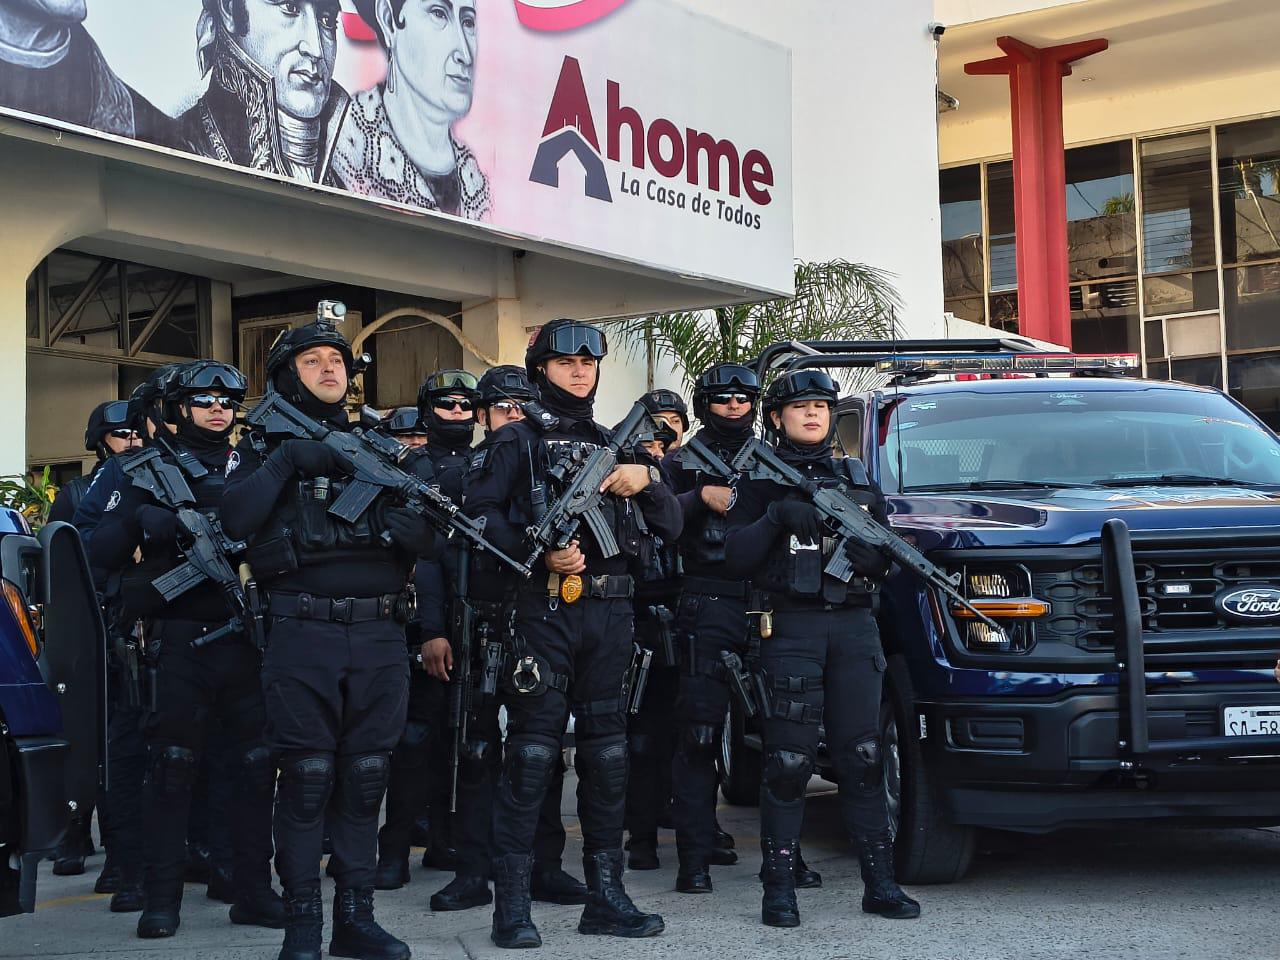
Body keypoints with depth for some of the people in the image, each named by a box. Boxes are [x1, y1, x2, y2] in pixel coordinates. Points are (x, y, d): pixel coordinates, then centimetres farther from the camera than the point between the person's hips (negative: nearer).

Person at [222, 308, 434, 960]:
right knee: (306, 779, -2)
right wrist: (286, 459, -15)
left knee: (366, 778, 6)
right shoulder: (263, 445, 8)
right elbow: (235, 519, -11)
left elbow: (430, 534, 9)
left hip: (380, 635, 3)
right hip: (302, 632, -3)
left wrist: (402, 520, -12)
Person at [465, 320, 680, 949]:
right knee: (531, 754, -7)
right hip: (545, 609, -5)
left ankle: (606, 897, 14)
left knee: (607, 755, 7)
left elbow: (670, 528, 16)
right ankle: (511, 907, -4)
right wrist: (540, 552, -17)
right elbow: (479, 512, -6)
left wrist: (646, 479, -4)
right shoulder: (518, 442, 7)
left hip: (609, 613, 5)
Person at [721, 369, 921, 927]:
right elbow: (735, 560, 0)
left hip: (854, 628, 3)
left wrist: (868, 546, -5)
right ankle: (778, 888, 0)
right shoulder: (760, 480, 8)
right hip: (791, 626, -3)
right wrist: (776, 517, -14)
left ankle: (880, 882, 5)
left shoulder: (857, 480, 19)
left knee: (862, 756, 1)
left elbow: (883, 562, 17)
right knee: (788, 761, -6)